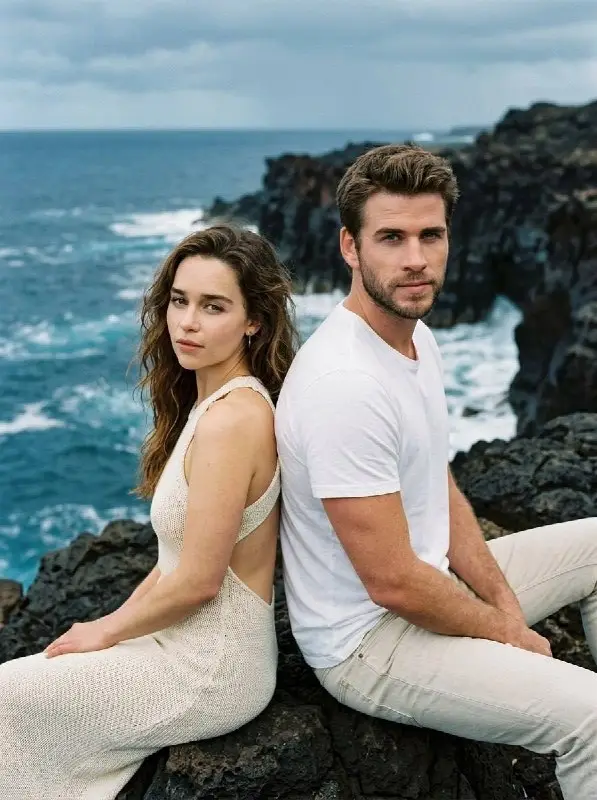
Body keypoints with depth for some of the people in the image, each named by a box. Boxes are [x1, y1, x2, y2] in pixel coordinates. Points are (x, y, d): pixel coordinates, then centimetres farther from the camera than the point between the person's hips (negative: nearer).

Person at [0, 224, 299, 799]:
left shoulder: (230, 419, -25)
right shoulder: (214, 400, 5)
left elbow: (197, 580, -22)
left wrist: (105, 631, -8)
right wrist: (112, 623, 7)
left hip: (210, 670, -8)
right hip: (190, 641, 9)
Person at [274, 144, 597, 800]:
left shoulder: (418, 338, 2)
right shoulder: (345, 383, -29)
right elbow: (392, 581, -26)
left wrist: (505, 604, 0)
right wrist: (510, 634, -11)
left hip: (428, 583, 10)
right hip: (368, 641, -10)